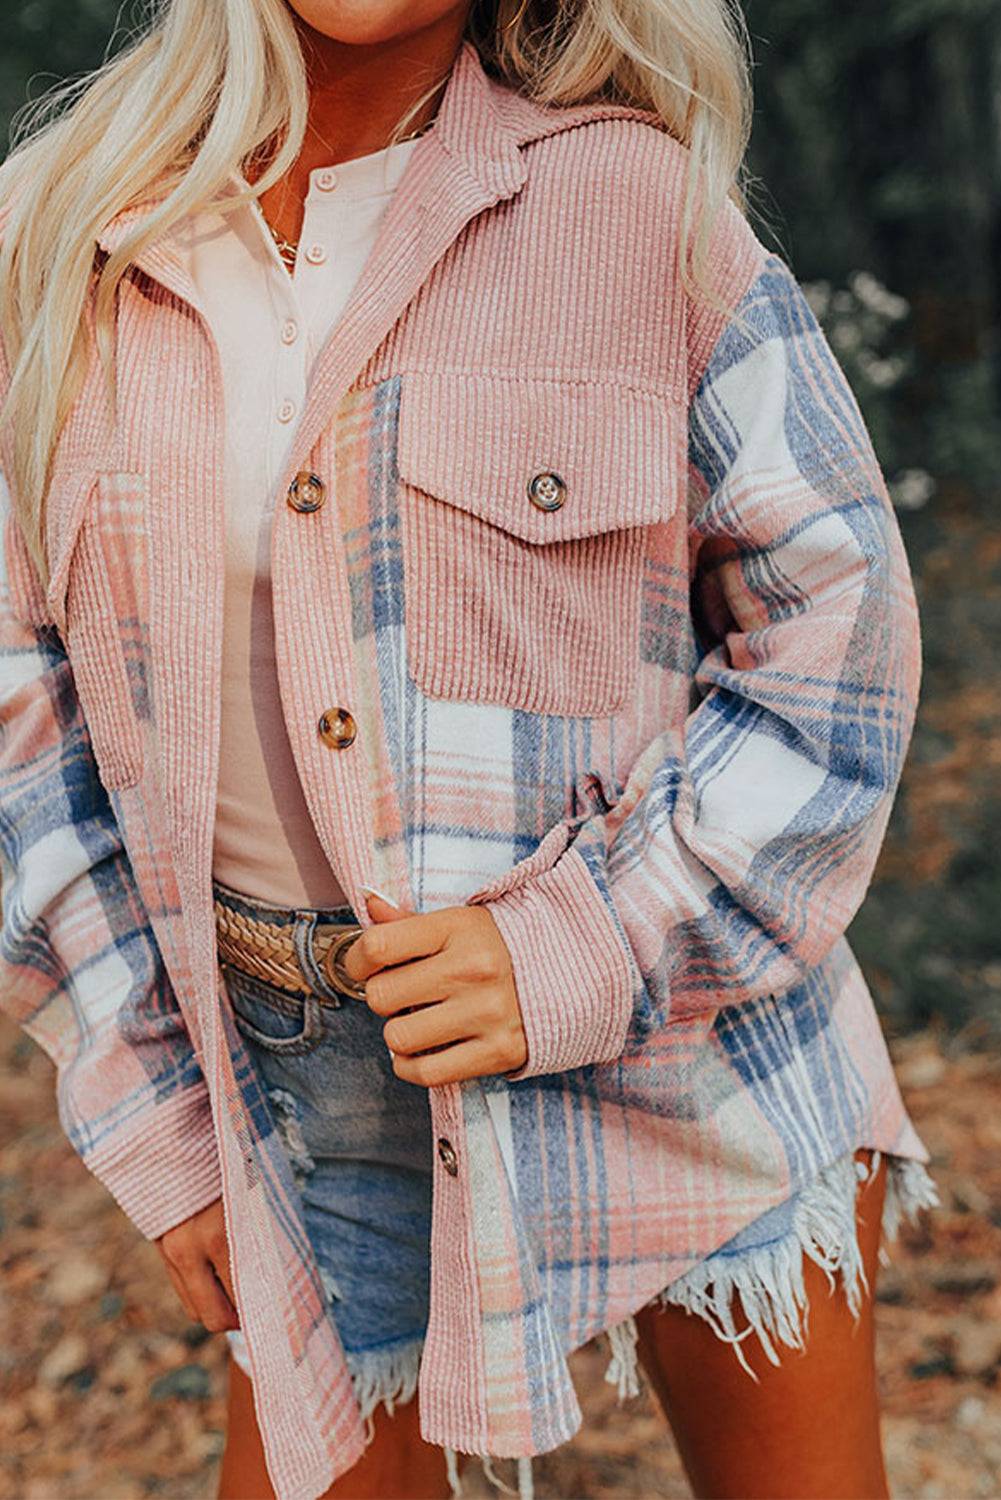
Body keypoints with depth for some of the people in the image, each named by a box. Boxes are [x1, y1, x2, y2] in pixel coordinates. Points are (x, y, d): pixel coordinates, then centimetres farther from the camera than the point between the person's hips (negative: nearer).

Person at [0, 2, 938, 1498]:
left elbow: (841, 623, -6)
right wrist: (153, 1110, 2)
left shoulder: (633, 193, -7)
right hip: (326, 1078, 2)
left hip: (685, 1026, -1)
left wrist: (583, 950, -16)